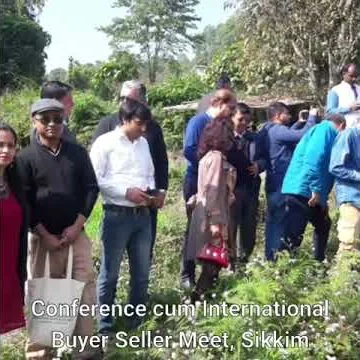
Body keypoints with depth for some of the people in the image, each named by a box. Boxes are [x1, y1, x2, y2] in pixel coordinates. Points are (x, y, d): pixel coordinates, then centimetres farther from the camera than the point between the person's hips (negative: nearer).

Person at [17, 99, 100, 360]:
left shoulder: (78, 153, 5)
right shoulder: (26, 158, -2)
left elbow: (91, 188, 3)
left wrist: (77, 225, -7)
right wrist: (45, 235, -10)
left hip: (76, 232, 2)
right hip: (42, 236, -2)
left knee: (85, 285, 2)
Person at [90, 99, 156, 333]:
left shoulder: (143, 143, 13)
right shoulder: (105, 143, -6)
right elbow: (95, 180, -12)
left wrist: (151, 191, 0)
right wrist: (127, 191, -16)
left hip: (143, 215, 6)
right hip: (117, 215, -6)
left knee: (142, 272, 14)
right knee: (110, 273, 5)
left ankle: (136, 319, 30)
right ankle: (104, 325, 19)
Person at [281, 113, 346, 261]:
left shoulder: (325, 132, 24)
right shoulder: (326, 129, -4)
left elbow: (324, 166, 26)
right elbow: (313, 158, -20)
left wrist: (323, 200, 24)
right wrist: (317, 189, -21)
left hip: (308, 192, 10)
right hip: (302, 190, -10)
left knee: (323, 225, 24)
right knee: (291, 238, -11)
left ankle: (318, 263, 34)